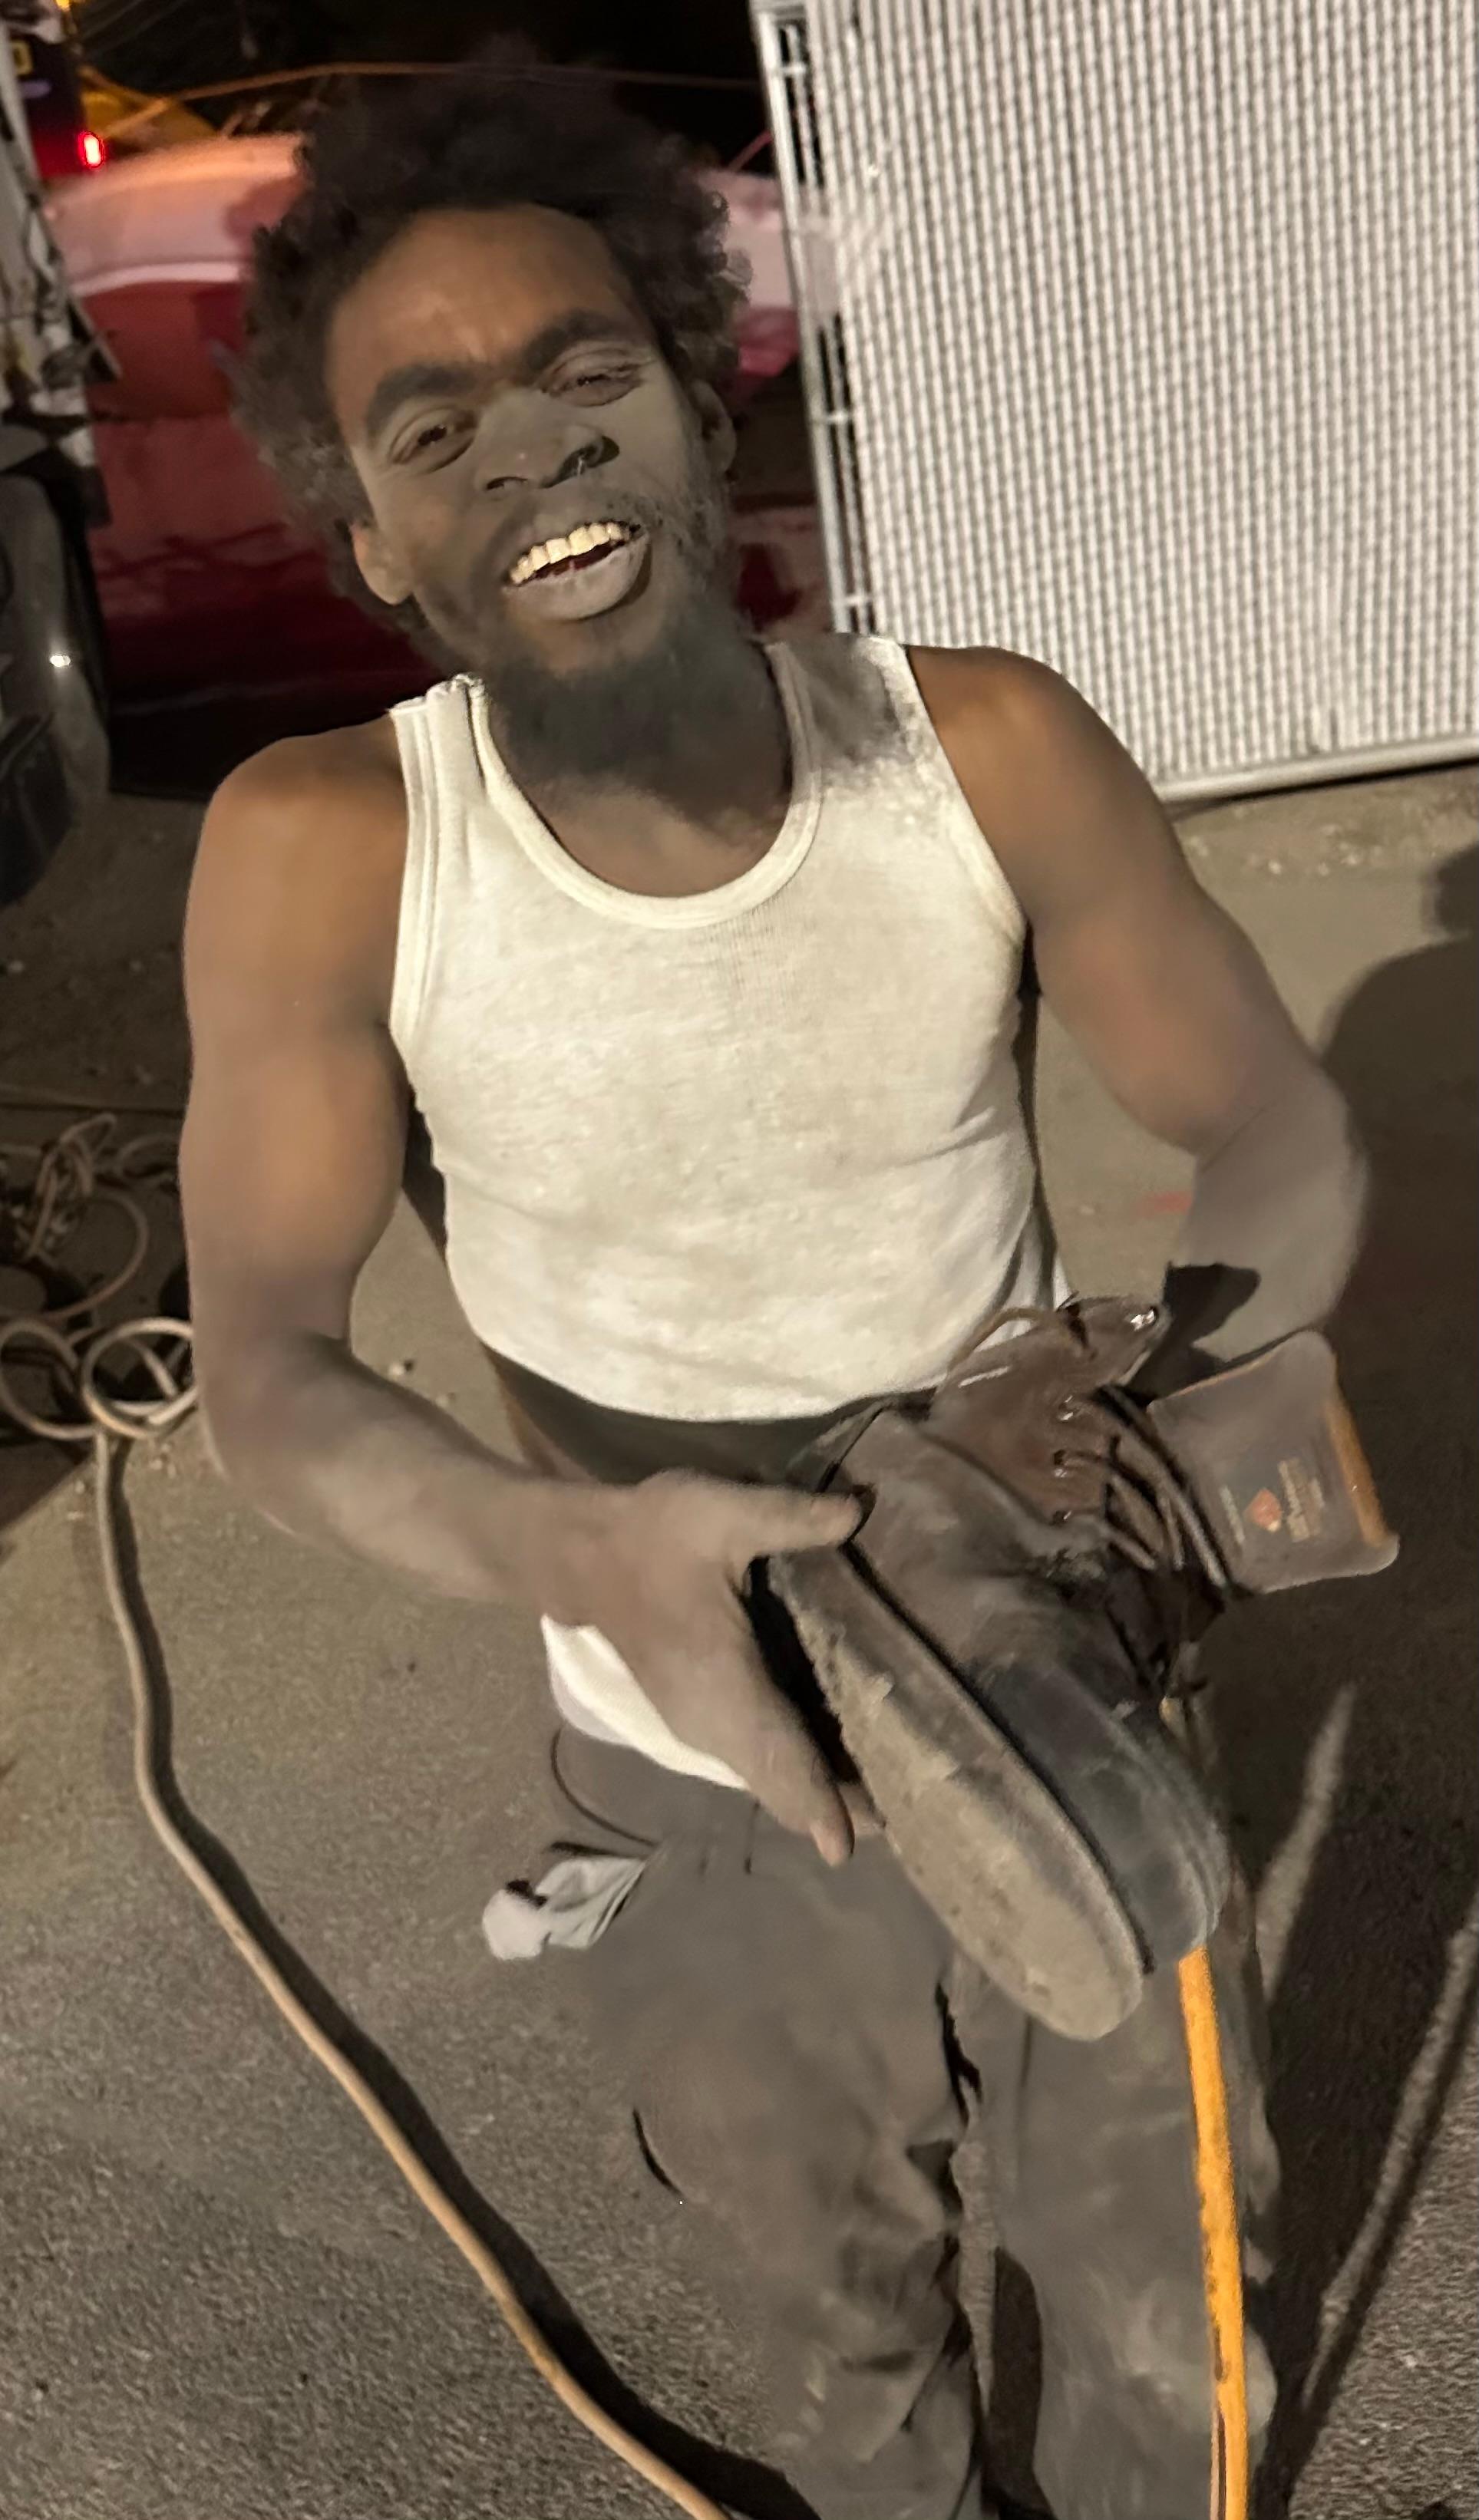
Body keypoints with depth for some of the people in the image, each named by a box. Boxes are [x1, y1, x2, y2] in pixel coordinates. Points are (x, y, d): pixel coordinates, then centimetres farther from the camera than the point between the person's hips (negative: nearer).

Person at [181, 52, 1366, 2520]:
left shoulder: (990, 747, -20)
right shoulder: (320, 851, -22)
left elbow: (1280, 1136, -7)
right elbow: (267, 1369, -16)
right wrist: (580, 1553, -33)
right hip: (706, 1789, 0)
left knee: (1161, 2305, 26)